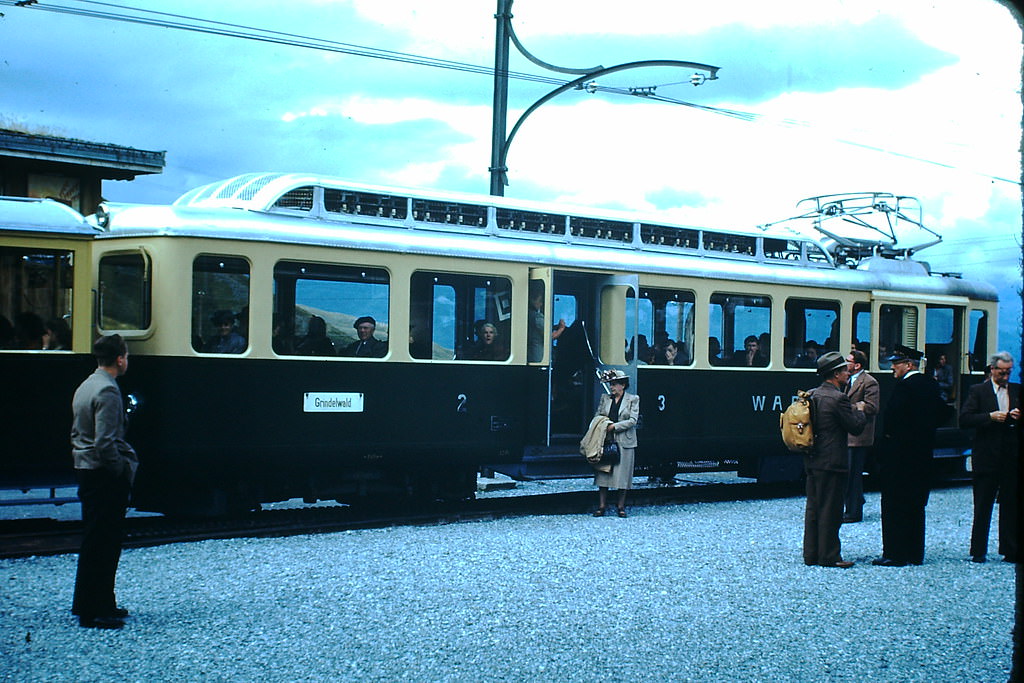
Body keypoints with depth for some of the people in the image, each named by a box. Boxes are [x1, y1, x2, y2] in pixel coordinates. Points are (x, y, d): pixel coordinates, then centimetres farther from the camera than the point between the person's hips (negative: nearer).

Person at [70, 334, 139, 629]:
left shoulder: (85, 386, 13)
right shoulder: (107, 391, -18)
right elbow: (105, 443, -25)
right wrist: (124, 470, -14)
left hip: (86, 471, 10)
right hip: (105, 475, -10)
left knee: (93, 540, 17)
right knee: (103, 542, -4)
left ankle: (87, 604, 25)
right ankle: (94, 612, 0)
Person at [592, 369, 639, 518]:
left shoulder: (633, 399, 2)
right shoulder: (605, 398, 12)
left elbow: (633, 420, -6)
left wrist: (614, 426, -12)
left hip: (625, 442, -3)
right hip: (606, 440, 3)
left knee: (623, 474, 0)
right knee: (603, 473, 0)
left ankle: (621, 507, 9)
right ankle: (601, 506, 5)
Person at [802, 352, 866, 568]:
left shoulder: (812, 395, 9)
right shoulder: (838, 398, -17)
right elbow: (856, 427, -13)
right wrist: (860, 411, 7)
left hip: (812, 461, 8)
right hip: (832, 461, -8)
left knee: (813, 508, 12)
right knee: (830, 510, -2)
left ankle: (811, 554, 16)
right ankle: (829, 556, 2)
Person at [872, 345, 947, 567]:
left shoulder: (904, 386, -17)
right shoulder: (931, 384, 7)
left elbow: (891, 416, -21)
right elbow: (941, 412, 10)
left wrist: (888, 434, -6)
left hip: (899, 451, -8)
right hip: (923, 452, 8)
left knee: (894, 505, -1)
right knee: (916, 504, 14)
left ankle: (894, 554, 0)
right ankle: (915, 553, 18)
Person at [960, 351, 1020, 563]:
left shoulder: (1018, 390, 11)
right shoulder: (978, 391, 2)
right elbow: (964, 419, -7)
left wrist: (1018, 416, -8)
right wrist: (990, 417, -17)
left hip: (1013, 457, 3)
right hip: (987, 457, -2)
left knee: (1011, 506, 4)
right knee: (982, 508, 3)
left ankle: (1010, 551, 11)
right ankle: (978, 551, 9)